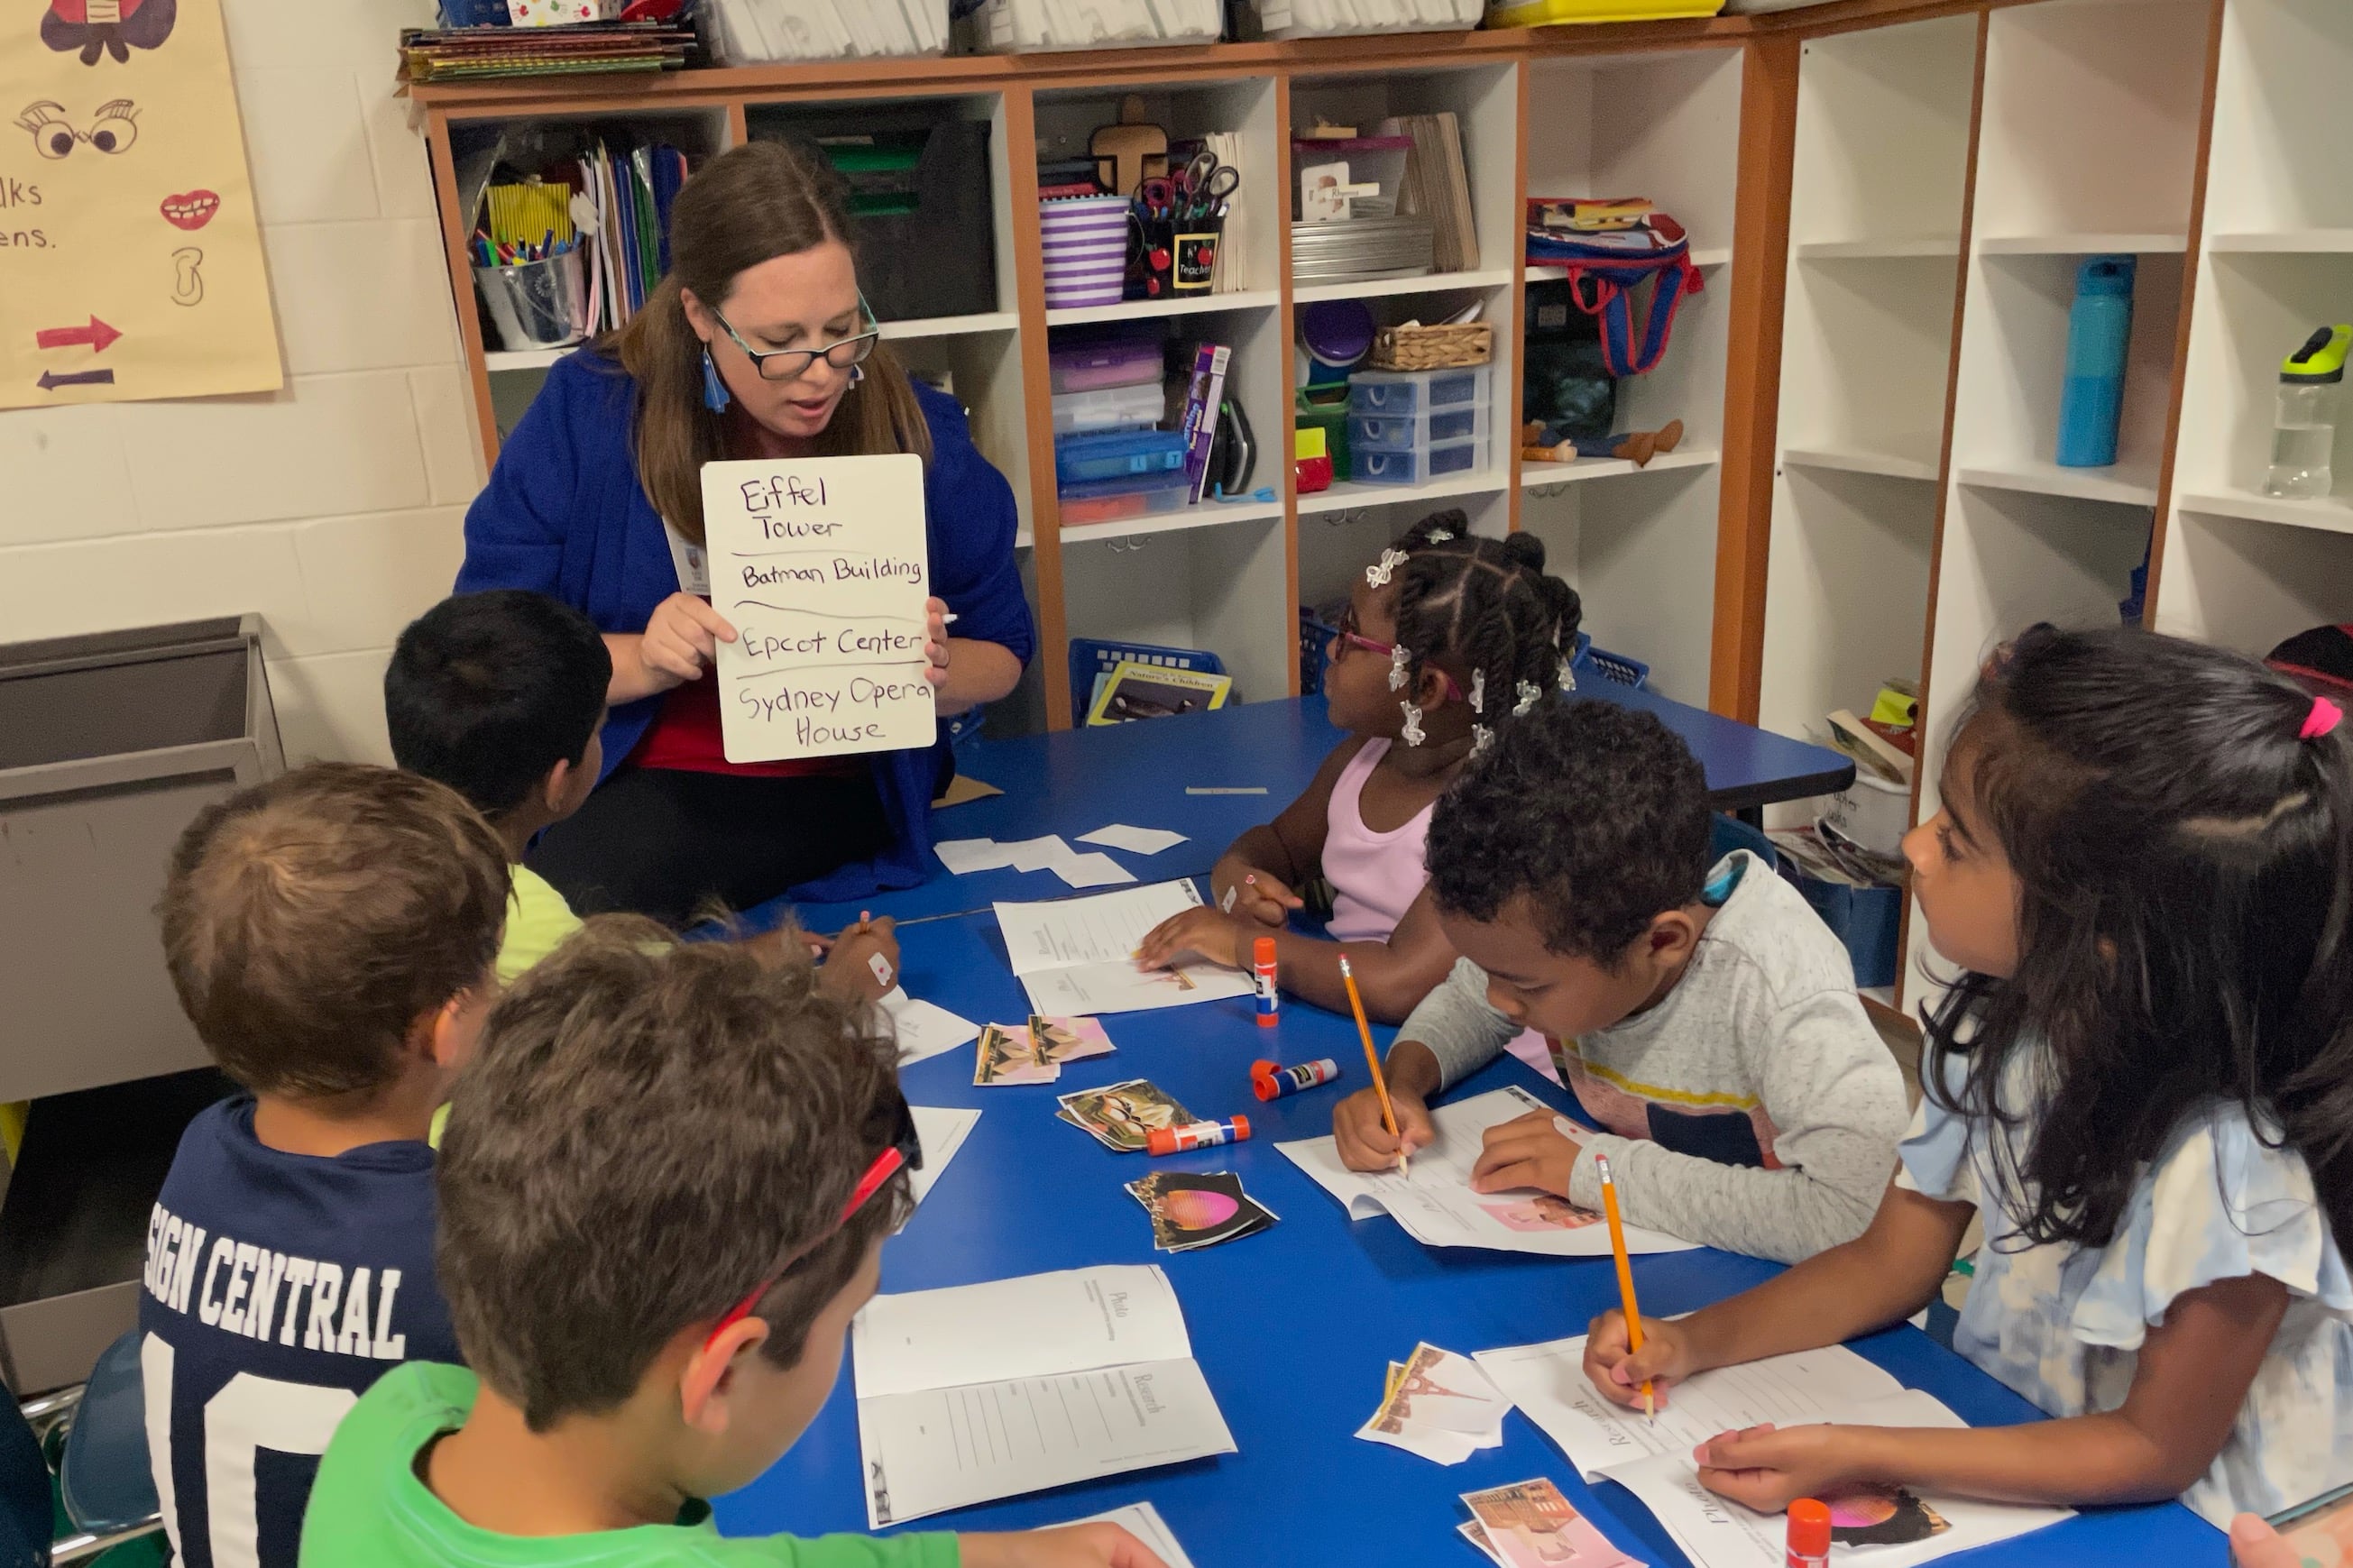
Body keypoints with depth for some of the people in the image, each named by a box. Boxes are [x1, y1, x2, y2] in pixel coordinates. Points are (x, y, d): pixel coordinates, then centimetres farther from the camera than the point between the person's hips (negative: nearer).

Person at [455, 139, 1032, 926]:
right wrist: (637, 662, -24)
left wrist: (934, 672, -19)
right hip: (620, 775, 3)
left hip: (835, 796, -2)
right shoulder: (585, 413, -7)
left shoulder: (916, 429, -5)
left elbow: (1002, 654, 5)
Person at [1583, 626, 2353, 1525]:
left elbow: (2157, 1450, -17)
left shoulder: (2224, 1164, -30)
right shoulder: (1994, 1034, -11)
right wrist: (1693, 1342, -11)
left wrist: (1861, 1459, -24)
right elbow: (1890, 1262, 2)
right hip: (1996, 1434, 5)